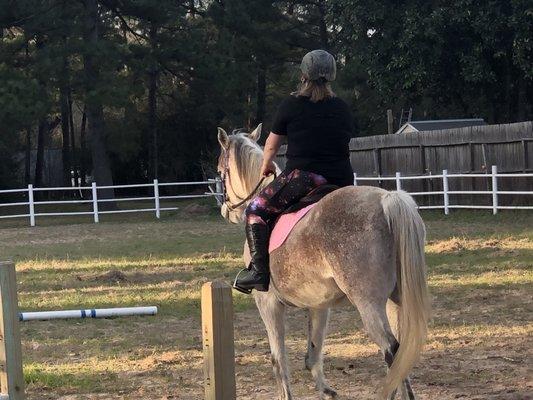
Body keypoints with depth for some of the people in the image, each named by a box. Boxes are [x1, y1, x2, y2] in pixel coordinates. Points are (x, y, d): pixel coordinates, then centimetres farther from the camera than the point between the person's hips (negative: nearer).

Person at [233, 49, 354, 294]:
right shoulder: (342, 108, 13)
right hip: (342, 181, 5)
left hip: (303, 176, -5)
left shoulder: (292, 104, 2)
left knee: (256, 210, 6)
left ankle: (259, 270, -8)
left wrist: (266, 165, 35)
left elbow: (272, 144, 14)